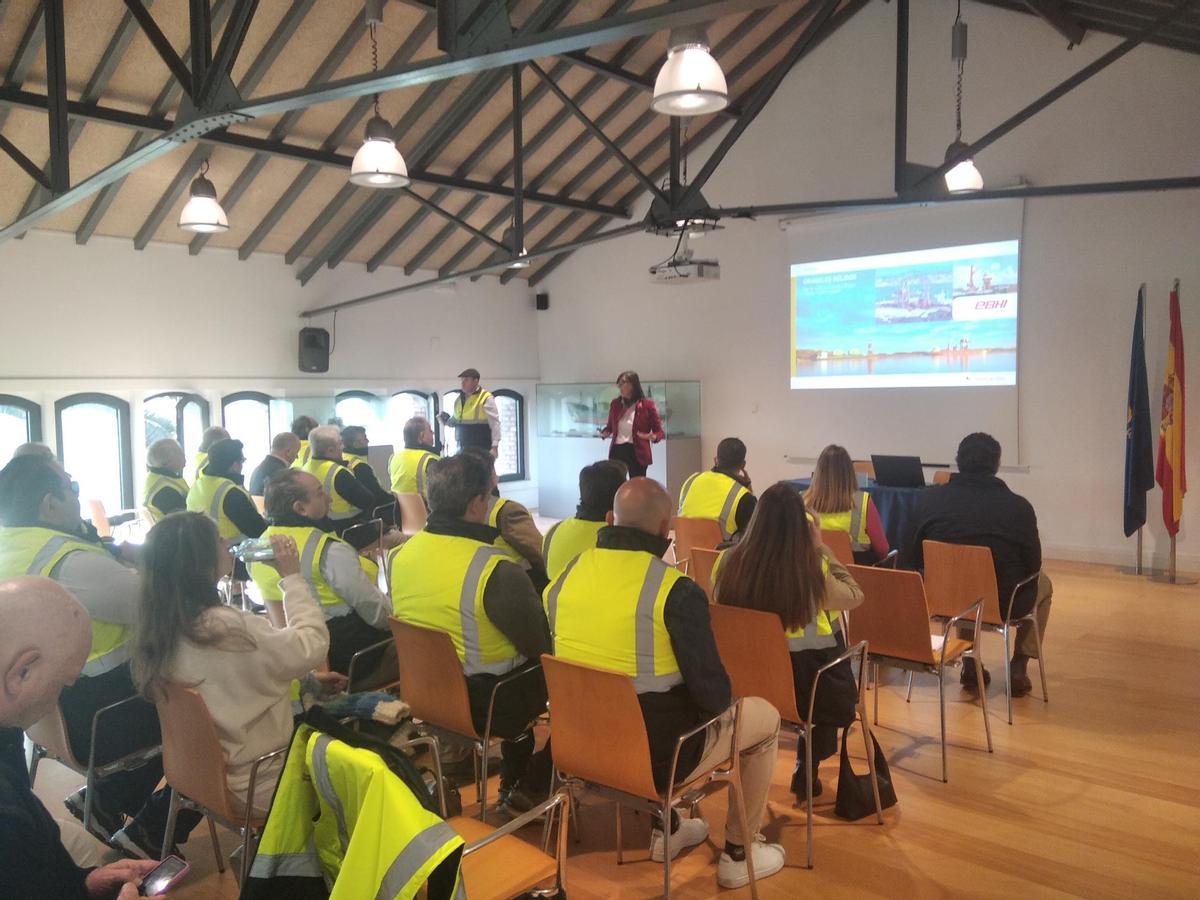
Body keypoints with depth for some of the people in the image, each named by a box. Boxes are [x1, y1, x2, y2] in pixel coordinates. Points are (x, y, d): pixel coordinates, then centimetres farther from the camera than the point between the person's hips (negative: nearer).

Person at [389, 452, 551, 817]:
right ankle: (530, 787, 24)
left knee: (520, 665, 28)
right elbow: (543, 645, -17)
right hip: (485, 704, -7)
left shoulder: (400, 555, -6)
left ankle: (513, 777, 37)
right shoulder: (496, 571, -26)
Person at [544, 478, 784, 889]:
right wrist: (721, 702, 4)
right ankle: (739, 854, 28)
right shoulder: (675, 590, -21)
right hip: (655, 754, -6)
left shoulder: (566, 575, -3)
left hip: (582, 745, 6)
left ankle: (665, 829, 43)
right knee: (765, 716, 17)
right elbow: (713, 694, -18)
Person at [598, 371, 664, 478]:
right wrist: (605, 433, -3)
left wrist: (653, 437, -24)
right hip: (617, 451, 4)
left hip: (637, 453, -4)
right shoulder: (615, 403, 8)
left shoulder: (647, 404, -4)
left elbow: (658, 430, -2)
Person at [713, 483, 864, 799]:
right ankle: (806, 770, 33)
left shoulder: (729, 561, -15)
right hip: (800, 684, -3)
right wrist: (819, 547, 2)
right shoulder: (812, 568, -22)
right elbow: (855, 597, -1)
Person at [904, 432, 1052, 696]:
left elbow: (912, 558, -1)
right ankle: (1019, 666, 24)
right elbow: (1032, 565, -4)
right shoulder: (1018, 506, -15)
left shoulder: (929, 498, -9)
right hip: (1002, 606, -2)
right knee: (1043, 584, 29)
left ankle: (970, 665, 32)